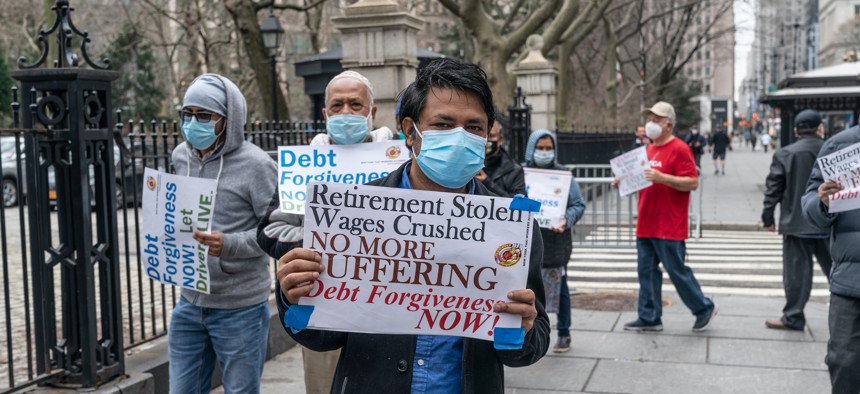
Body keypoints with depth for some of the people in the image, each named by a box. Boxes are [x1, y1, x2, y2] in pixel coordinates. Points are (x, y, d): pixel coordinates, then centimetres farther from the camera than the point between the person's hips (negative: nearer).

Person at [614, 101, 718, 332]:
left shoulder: (679, 149, -10)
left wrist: (661, 177, -27)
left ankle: (704, 309, 19)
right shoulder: (650, 149, 15)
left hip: (669, 228, -8)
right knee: (647, 271, 8)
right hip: (646, 225, 8)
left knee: (677, 271, 0)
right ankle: (649, 318, 16)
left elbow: (692, 183, -17)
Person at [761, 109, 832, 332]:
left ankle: (793, 317, 7)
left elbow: (773, 189, -5)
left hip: (797, 224, -2)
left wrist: (768, 218, 4)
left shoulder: (785, 155, -6)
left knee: (797, 270, 3)